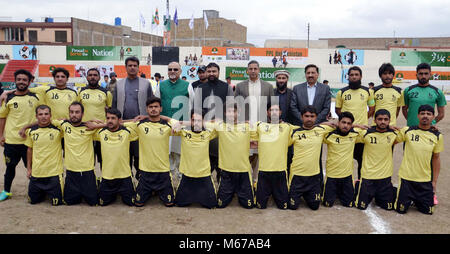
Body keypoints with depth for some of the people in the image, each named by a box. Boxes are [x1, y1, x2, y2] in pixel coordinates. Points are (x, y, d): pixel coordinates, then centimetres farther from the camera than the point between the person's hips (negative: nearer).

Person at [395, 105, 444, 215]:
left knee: (428, 211, 6)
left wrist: (434, 181, 6)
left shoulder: (437, 136, 1)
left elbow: (436, 158, 6)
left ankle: (416, 200, 36)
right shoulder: (407, 131, -5)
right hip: (406, 177, -2)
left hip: (426, 180, 2)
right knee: (401, 209, 0)